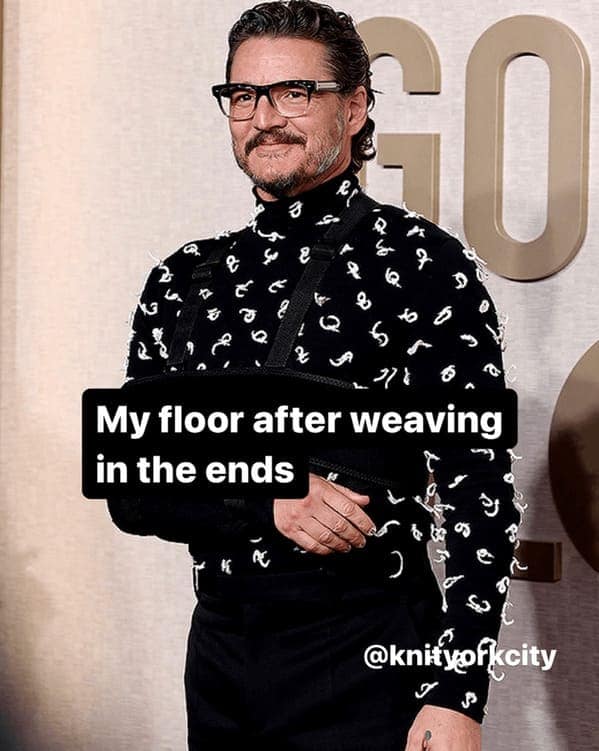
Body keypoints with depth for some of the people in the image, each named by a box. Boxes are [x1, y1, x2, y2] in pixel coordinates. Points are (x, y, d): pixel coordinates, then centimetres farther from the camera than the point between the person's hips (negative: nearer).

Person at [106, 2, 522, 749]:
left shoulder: (422, 262, -8)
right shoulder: (184, 278, 6)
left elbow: (477, 486, -11)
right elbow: (132, 490, 4)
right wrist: (266, 502, -14)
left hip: (367, 657, -4)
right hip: (219, 646, 5)